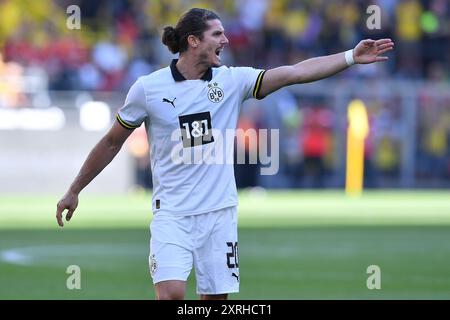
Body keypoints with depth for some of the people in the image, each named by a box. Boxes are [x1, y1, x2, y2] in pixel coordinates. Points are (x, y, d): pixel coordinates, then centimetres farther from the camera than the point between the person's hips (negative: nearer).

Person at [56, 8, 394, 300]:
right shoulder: (148, 88, -5)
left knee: (216, 297, 3)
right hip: (172, 214, -3)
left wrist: (351, 57, -14)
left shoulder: (232, 80, 1)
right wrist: (74, 191, 10)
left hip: (219, 212, 3)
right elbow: (112, 142, 6)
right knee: (171, 292, -20)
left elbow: (296, 72, -5)